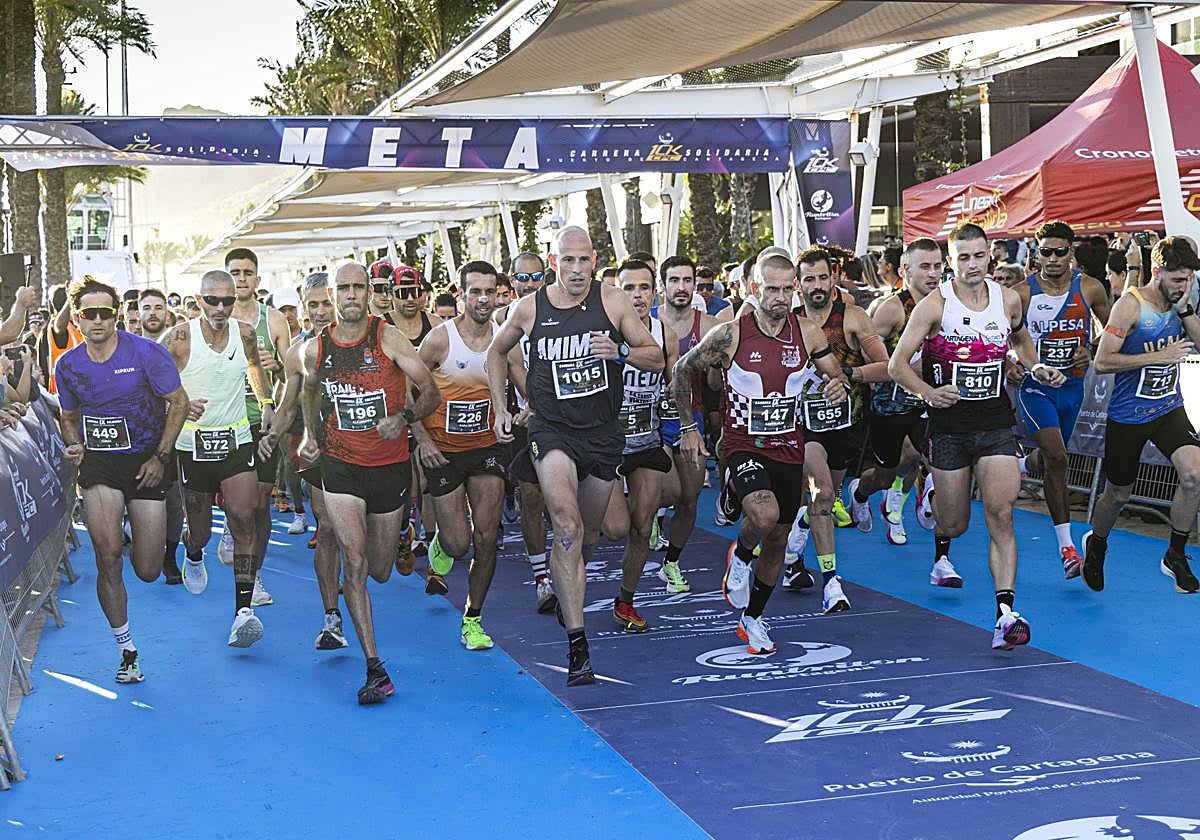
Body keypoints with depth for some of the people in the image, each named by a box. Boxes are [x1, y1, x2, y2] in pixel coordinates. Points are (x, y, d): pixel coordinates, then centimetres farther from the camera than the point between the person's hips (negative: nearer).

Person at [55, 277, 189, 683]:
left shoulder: (147, 352, -9)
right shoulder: (68, 365, 2)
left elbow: (178, 402, -4)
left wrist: (161, 457, -10)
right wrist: (75, 445, -4)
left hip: (147, 461, -2)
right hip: (98, 463, 2)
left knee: (147, 572, -1)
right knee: (108, 558, -14)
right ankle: (127, 651, 3)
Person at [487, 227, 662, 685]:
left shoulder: (613, 301, -5)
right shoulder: (529, 308, -3)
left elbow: (656, 357, 0)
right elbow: (496, 352, 16)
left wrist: (619, 351, -20)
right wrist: (500, 409, 9)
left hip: (602, 433, 2)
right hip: (551, 429, -2)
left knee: (587, 535, 16)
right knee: (568, 528, -22)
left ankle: (567, 595, 49)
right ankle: (577, 644, -23)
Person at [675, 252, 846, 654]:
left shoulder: (808, 333, -3)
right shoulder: (729, 334, -13)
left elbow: (835, 376, 10)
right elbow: (683, 371, 0)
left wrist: (838, 387, -14)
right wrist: (689, 427, 1)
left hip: (789, 449, 4)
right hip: (743, 445, -4)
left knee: (777, 539, 12)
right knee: (764, 515, -32)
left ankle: (752, 619, 33)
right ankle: (740, 554, 4)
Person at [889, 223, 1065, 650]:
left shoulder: (1008, 299, 2)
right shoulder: (934, 305, -10)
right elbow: (897, 364, -11)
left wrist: (1037, 367, 6)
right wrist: (928, 392, -29)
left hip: (996, 425, 2)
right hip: (949, 427, -2)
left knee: (1001, 517, -13)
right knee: (955, 522, 9)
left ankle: (1005, 613, -16)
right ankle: (941, 548, 48)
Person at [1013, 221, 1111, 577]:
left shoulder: (1090, 289, -5)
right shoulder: (1021, 293, -11)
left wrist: (1091, 352, -9)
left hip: (1073, 385, 4)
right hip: (1035, 385, -4)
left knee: (1049, 458, 19)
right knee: (1056, 457, -18)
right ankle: (1067, 547, -14)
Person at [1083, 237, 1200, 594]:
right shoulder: (1131, 304, -16)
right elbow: (1102, 362, -20)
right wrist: (1159, 356, -24)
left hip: (1169, 408, 4)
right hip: (1128, 415, -4)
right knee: (1117, 494, 10)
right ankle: (1096, 542, 42)